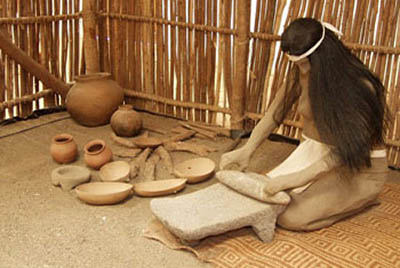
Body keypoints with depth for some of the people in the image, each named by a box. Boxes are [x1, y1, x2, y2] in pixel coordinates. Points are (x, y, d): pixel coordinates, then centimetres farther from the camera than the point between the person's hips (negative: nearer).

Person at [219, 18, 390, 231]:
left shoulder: (362, 88, -26)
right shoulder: (301, 73, -8)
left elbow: (346, 149, -28)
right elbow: (276, 112, 2)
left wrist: (294, 180, -33)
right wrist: (247, 150, -11)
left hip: (357, 167, -6)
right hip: (314, 152, 6)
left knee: (291, 217, -20)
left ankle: (360, 198, 3)